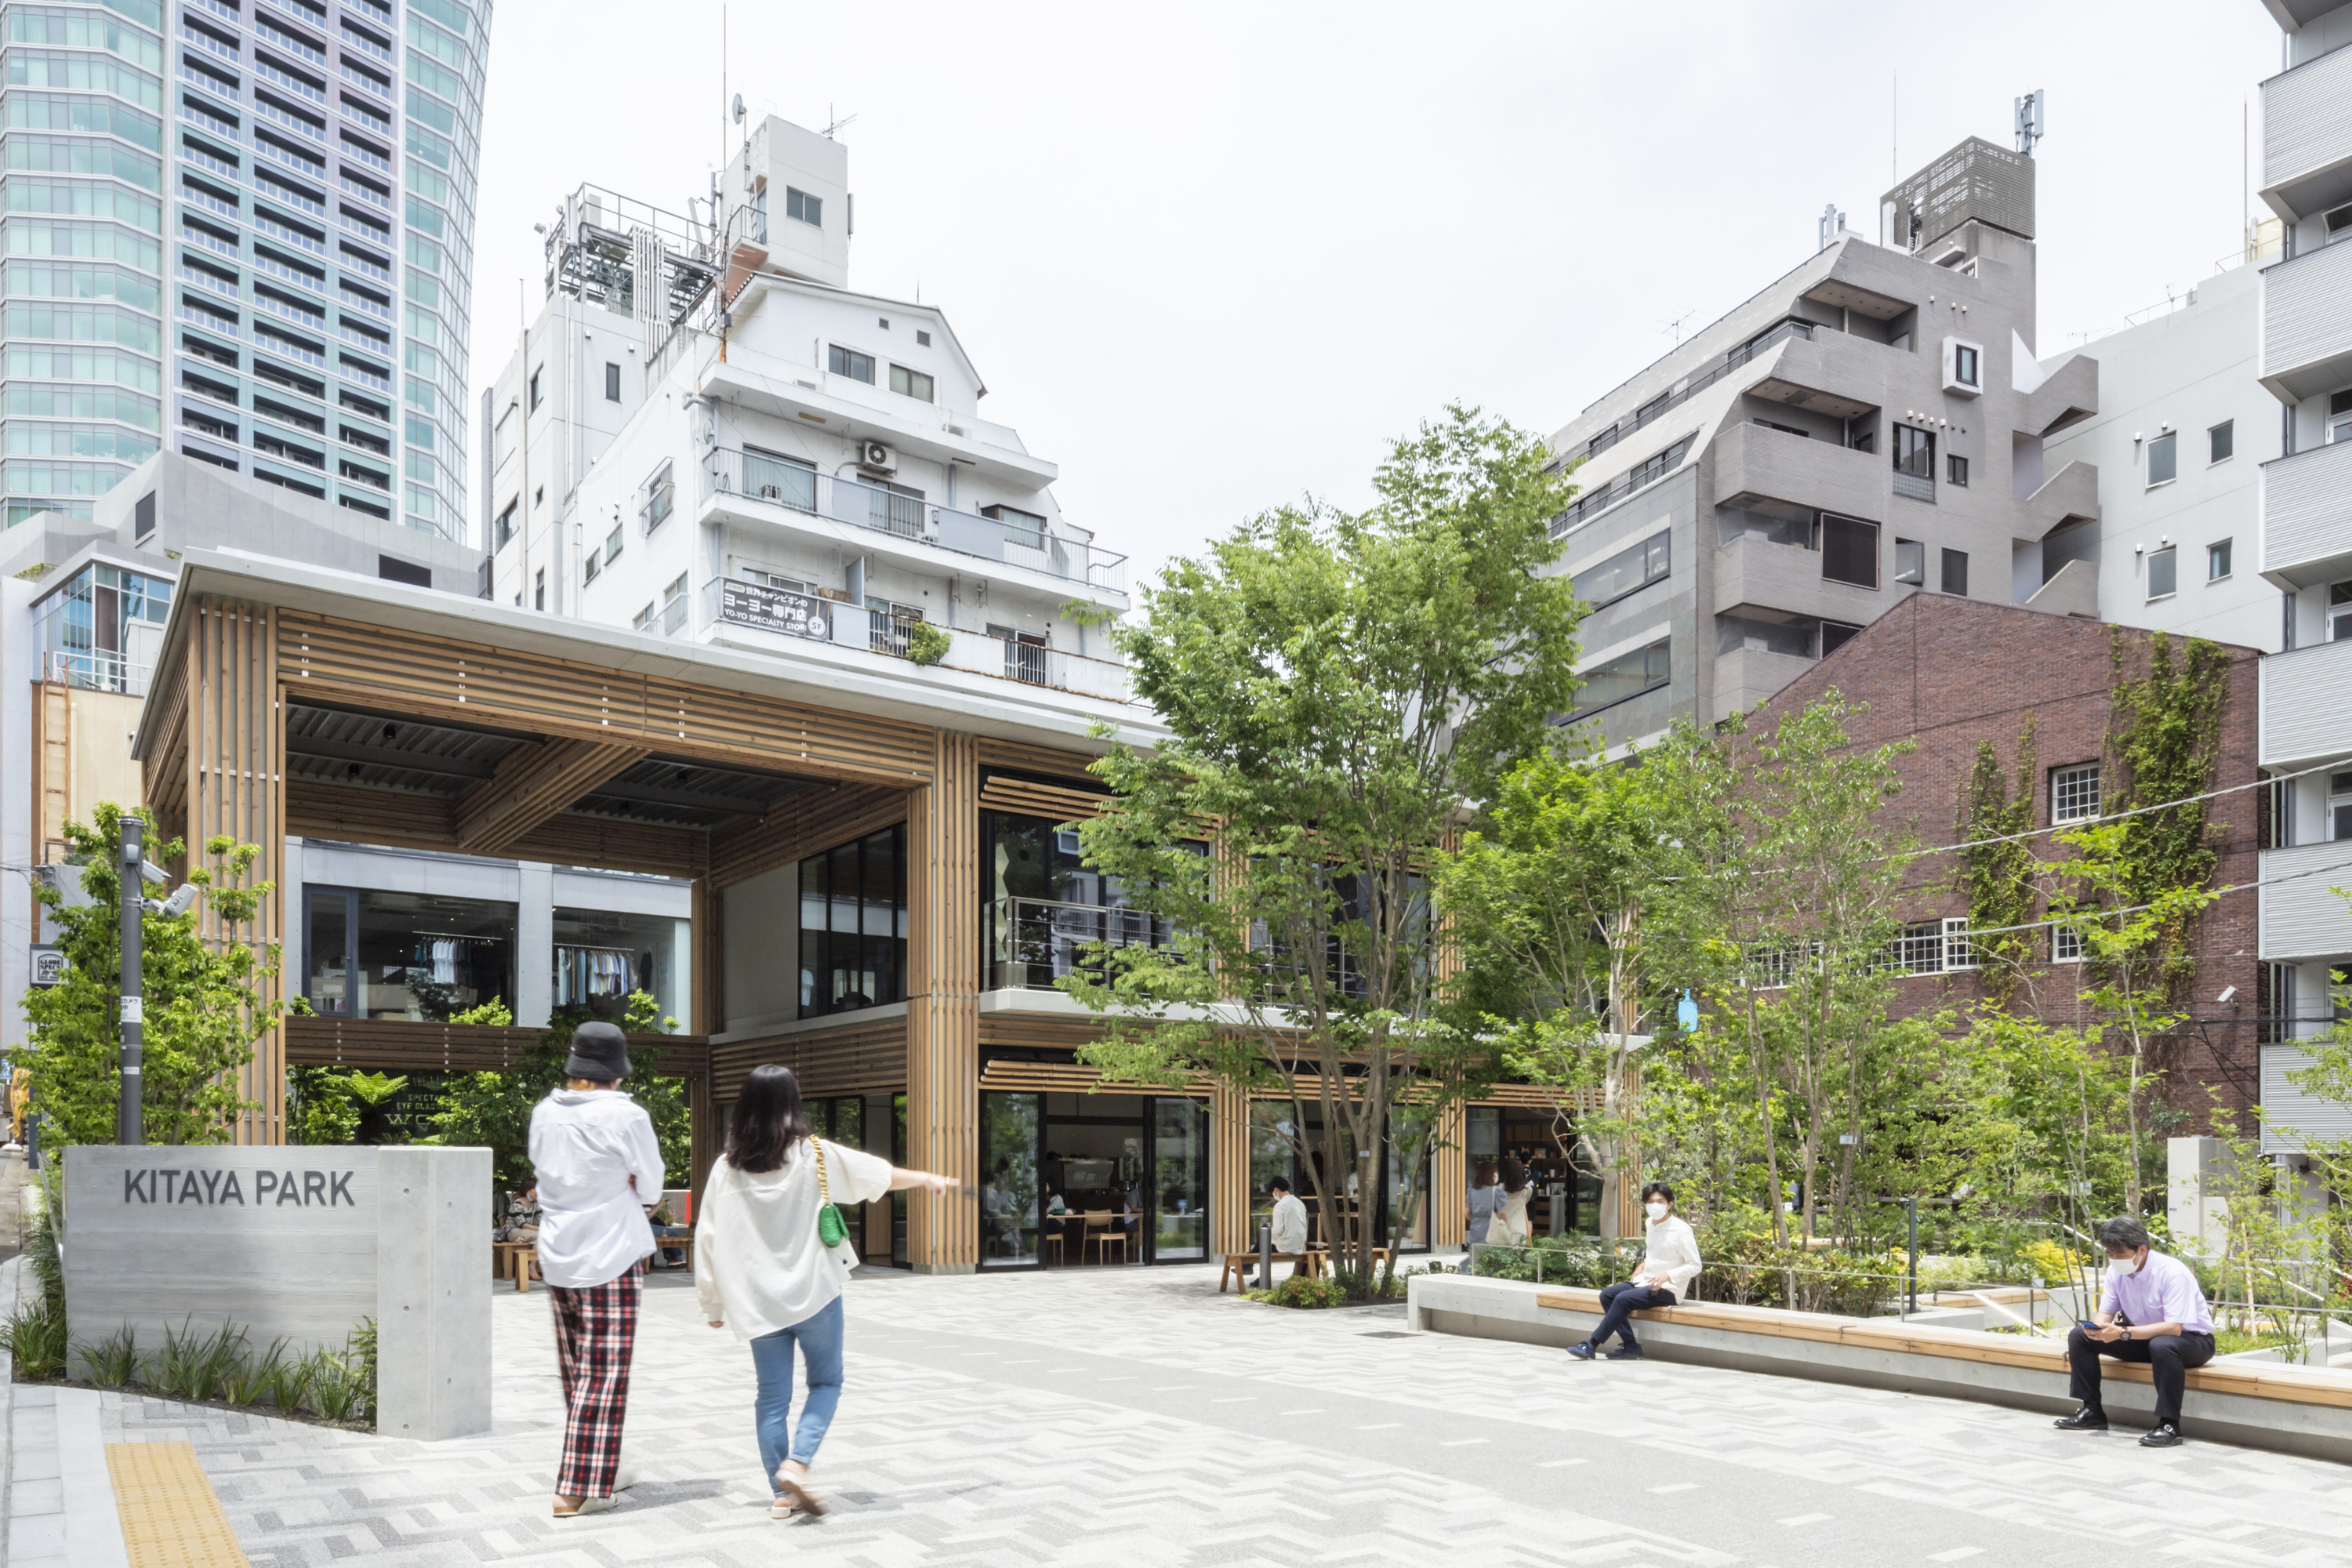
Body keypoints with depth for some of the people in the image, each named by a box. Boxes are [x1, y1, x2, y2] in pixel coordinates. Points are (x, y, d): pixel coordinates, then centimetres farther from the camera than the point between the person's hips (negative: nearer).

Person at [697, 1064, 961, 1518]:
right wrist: (928, 1178, 23)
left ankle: (781, 1493, 12)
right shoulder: (813, 1155, -7)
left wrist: (713, 1304, 13)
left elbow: (708, 1240, 2)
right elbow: (879, 1174, 6)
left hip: (758, 1301, 3)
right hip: (813, 1292, -2)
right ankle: (795, 1464, -6)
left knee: (772, 1396, 11)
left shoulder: (726, 1169, -1)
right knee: (826, 1382, 12)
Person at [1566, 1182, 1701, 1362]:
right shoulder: (1650, 1225, 9)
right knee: (1607, 1295, -10)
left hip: (1667, 1290, -8)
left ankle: (1592, 1346, -21)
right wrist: (1642, 1266, 9)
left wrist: (1668, 1275, -26)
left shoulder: (1681, 1231, -14)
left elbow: (1695, 1266, -14)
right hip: (1646, 1282, 8)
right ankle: (1631, 1346, -12)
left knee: (1622, 1299, -26)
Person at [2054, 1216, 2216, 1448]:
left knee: (2162, 1345, -42)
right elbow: (2105, 1313, -2)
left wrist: (2123, 1333, -41)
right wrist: (2098, 1328, -27)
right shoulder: (2116, 1271, -7)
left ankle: (2169, 1425, -31)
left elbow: (2174, 1327, -34)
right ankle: (2091, 1412, 1)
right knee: (2079, 1335, -6)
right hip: (2144, 1337, 7)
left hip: (2191, 1340, -7)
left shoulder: (2172, 1273, -28)